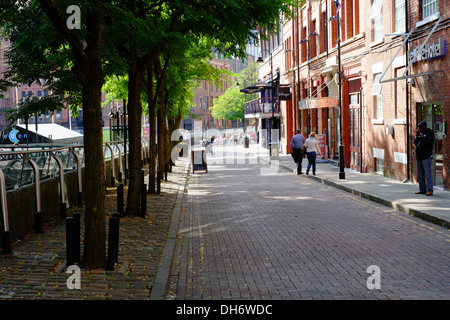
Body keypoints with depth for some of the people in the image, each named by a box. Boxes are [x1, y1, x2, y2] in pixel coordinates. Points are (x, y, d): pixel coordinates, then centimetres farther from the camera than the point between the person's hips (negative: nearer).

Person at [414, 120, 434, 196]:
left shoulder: (430, 133, -6)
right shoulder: (421, 133, 17)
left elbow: (426, 141, -20)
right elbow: (415, 142, 14)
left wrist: (421, 135, -12)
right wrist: (417, 135, 0)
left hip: (426, 157, -8)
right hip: (419, 157, 8)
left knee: (428, 174, -11)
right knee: (420, 175, 10)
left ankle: (429, 190, -13)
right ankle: (422, 190, 16)